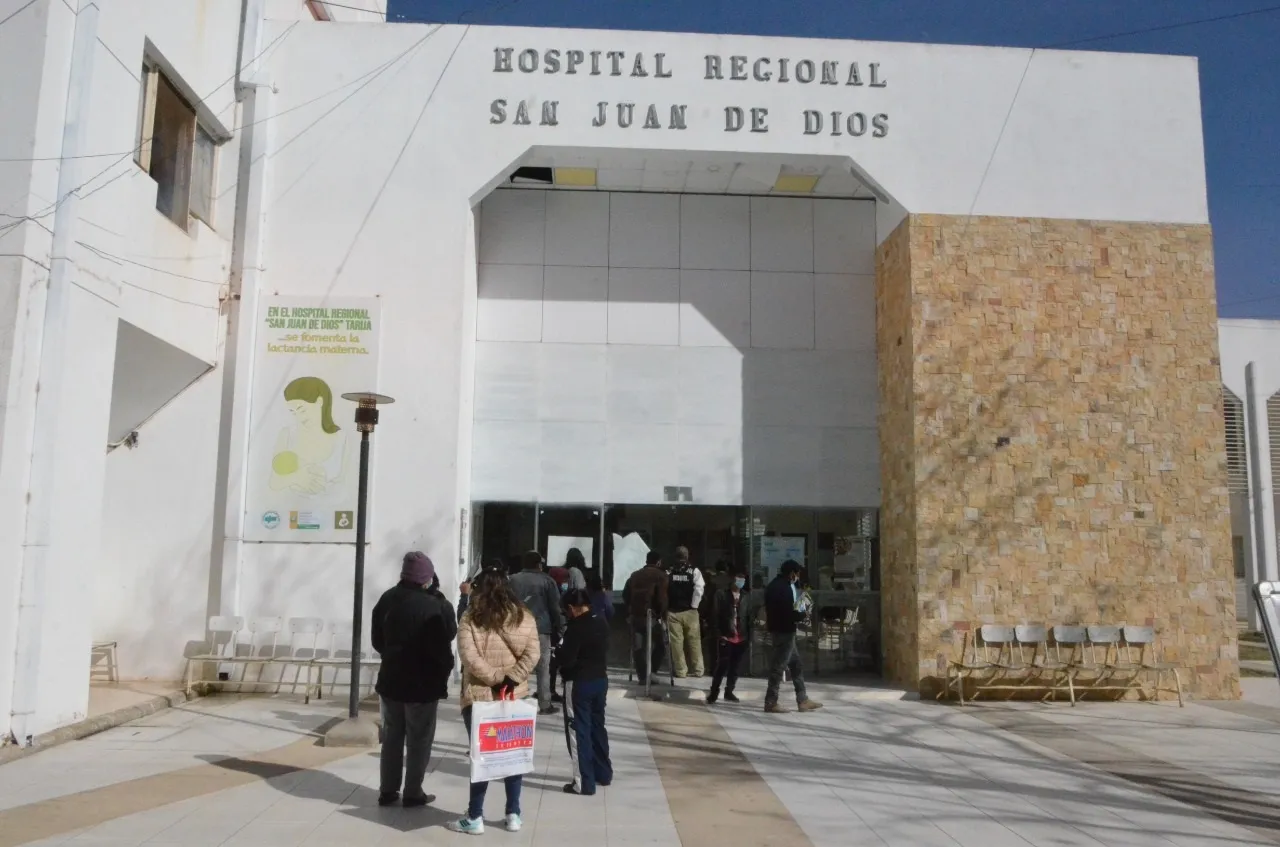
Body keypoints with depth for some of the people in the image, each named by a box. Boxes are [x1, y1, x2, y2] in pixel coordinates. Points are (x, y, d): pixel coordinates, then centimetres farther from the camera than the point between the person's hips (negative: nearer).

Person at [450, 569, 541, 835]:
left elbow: (469, 657, -15)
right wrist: (511, 679, -11)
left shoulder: (471, 618, -6)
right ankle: (513, 814, 16)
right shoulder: (524, 617, 3)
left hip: (479, 696, -3)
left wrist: (495, 678, -11)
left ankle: (475, 818, 10)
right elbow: (532, 654, -6)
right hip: (515, 696, 3)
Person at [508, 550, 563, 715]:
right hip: (541, 629, -3)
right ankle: (544, 704, 5)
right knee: (543, 668, 4)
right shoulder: (547, 581, -2)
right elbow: (555, 608, -1)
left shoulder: (513, 580, 7)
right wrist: (559, 629, 6)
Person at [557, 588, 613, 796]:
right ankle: (603, 773, 31)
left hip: (579, 683, -8)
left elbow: (566, 659, -19)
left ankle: (584, 783, 4)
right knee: (597, 726, 20)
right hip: (600, 679, 8)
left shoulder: (576, 627, -20)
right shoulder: (602, 623, 2)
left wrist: (561, 650, 0)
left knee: (578, 731, 1)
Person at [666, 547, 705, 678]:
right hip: (690, 611, 0)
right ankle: (697, 670, 14)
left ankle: (681, 671, 6)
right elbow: (699, 589, -14)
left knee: (676, 642, 4)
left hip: (672, 612, 0)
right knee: (694, 641, 10)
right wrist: (694, 606, -5)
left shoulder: (669, 572, -1)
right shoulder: (694, 571, -3)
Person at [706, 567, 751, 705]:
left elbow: (749, 616, 9)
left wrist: (749, 635, 4)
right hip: (726, 637, -4)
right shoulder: (721, 594, -2)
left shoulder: (745, 596, 8)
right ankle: (714, 692, 5)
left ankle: (729, 691, 23)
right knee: (722, 665, -6)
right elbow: (715, 615, -5)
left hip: (741, 638, 4)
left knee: (735, 667, 10)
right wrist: (718, 634, -11)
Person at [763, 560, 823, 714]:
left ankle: (803, 700, 19)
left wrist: (797, 611, 7)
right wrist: (802, 614, -5)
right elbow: (788, 613, -23)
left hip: (780, 630, 10)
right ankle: (771, 703, 2)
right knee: (778, 667, -4)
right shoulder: (784, 588, -18)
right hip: (784, 631, -10)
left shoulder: (775, 585, 13)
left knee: (796, 665, 15)